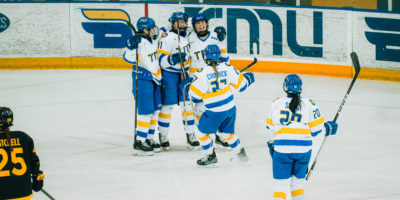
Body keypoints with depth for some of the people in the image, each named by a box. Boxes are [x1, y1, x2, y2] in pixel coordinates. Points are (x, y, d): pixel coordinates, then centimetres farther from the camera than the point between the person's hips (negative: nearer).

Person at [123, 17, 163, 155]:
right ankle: (139, 142, -5)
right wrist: (131, 46, -38)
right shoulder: (139, 42, -19)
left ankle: (149, 138, 25)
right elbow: (129, 58, -23)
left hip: (154, 79, 9)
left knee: (155, 109, 14)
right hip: (142, 79, -9)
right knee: (146, 111, -10)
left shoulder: (154, 39, 4)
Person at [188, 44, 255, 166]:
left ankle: (210, 156, 21)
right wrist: (248, 78, 25)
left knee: (202, 131, 16)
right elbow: (240, 84, 2)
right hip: (230, 108, 5)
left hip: (215, 112, -5)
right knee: (228, 132, 26)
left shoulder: (202, 73, -18)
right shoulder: (227, 68, -7)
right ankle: (241, 153, 31)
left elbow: (194, 94, -14)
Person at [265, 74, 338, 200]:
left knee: (281, 182, 3)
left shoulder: (276, 104, 3)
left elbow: (270, 128, 11)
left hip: (282, 148, -1)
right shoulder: (309, 104, 0)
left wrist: (271, 144, 25)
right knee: (298, 180, 18)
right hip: (304, 148, 1)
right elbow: (316, 129, 2)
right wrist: (328, 128, 22)